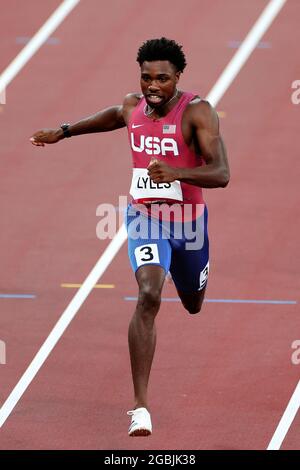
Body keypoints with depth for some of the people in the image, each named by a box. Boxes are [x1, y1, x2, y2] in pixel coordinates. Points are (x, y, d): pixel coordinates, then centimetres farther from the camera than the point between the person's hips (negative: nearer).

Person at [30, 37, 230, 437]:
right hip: (144, 217, 1)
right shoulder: (133, 107, -5)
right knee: (148, 296, -24)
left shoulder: (197, 112, -20)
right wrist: (63, 132, 27)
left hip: (188, 221, -1)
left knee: (193, 303, 24)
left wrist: (176, 172, -44)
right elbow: (113, 117, 23)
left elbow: (221, 174, -28)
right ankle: (140, 406, -27)